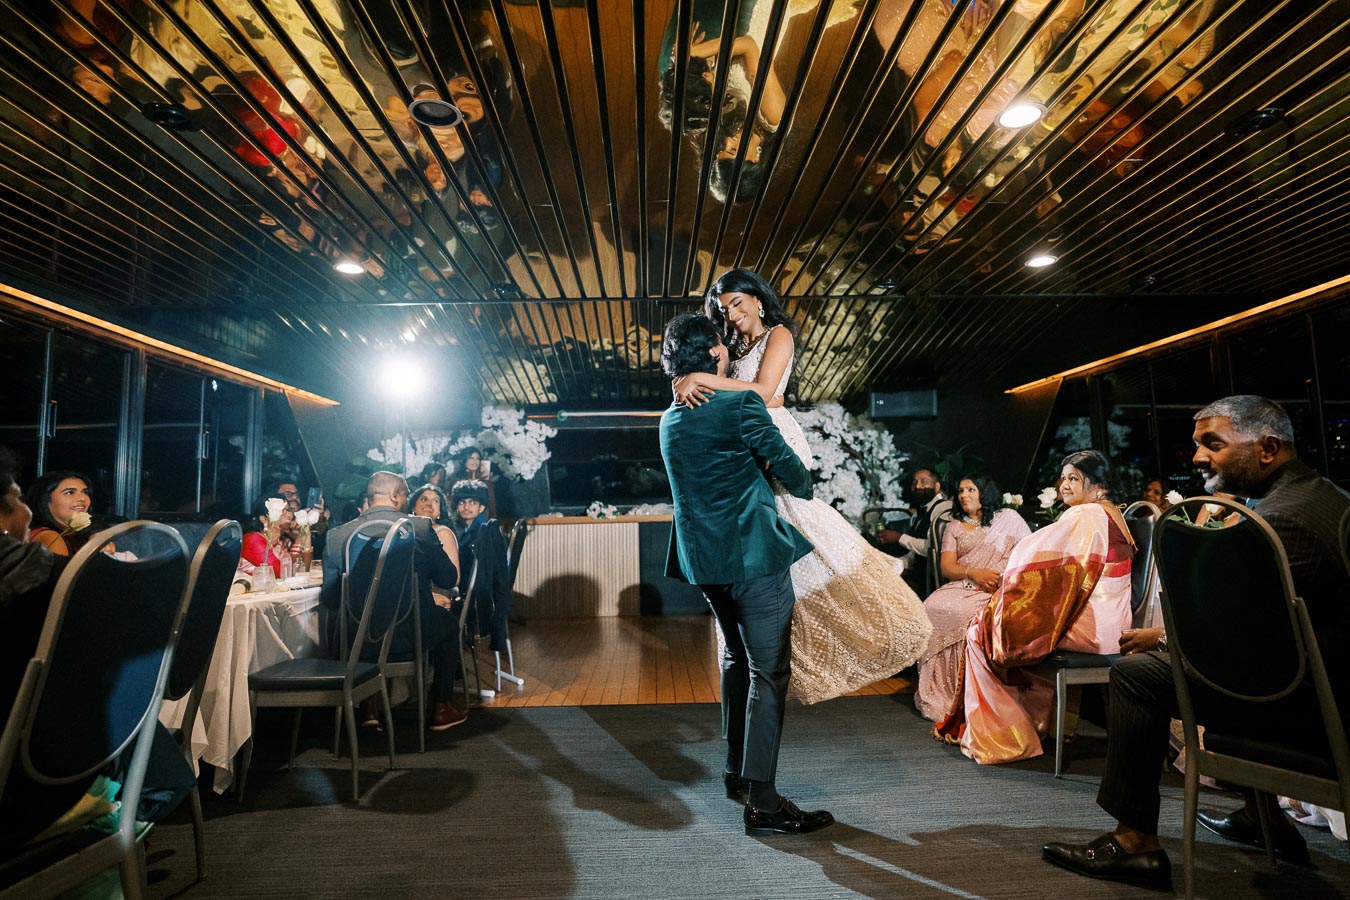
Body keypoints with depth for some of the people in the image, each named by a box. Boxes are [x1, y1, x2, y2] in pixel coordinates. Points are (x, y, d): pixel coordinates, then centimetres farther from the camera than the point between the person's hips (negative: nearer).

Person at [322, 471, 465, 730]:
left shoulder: (337, 535, -1)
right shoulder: (420, 526, -7)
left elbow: (329, 599, 4)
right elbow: (448, 580, 1)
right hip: (410, 637, -2)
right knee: (449, 622, 28)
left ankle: (367, 706, 29)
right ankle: (441, 708, 30)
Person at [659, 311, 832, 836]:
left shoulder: (670, 419, 12)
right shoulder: (740, 402, -11)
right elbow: (786, 465, -9)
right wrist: (805, 490, 11)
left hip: (704, 558, 8)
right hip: (754, 553, -8)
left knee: (738, 656, 22)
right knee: (769, 670, -1)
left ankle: (736, 771, 32)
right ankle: (761, 801, 3)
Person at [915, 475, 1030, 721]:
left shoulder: (1008, 518, 12)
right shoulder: (955, 526, 19)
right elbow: (946, 567, 8)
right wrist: (974, 573, -12)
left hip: (996, 590, -3)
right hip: (960, 587, 3)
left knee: (963, 613, -34)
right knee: (932, 609, -28)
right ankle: (937, 693, -19)